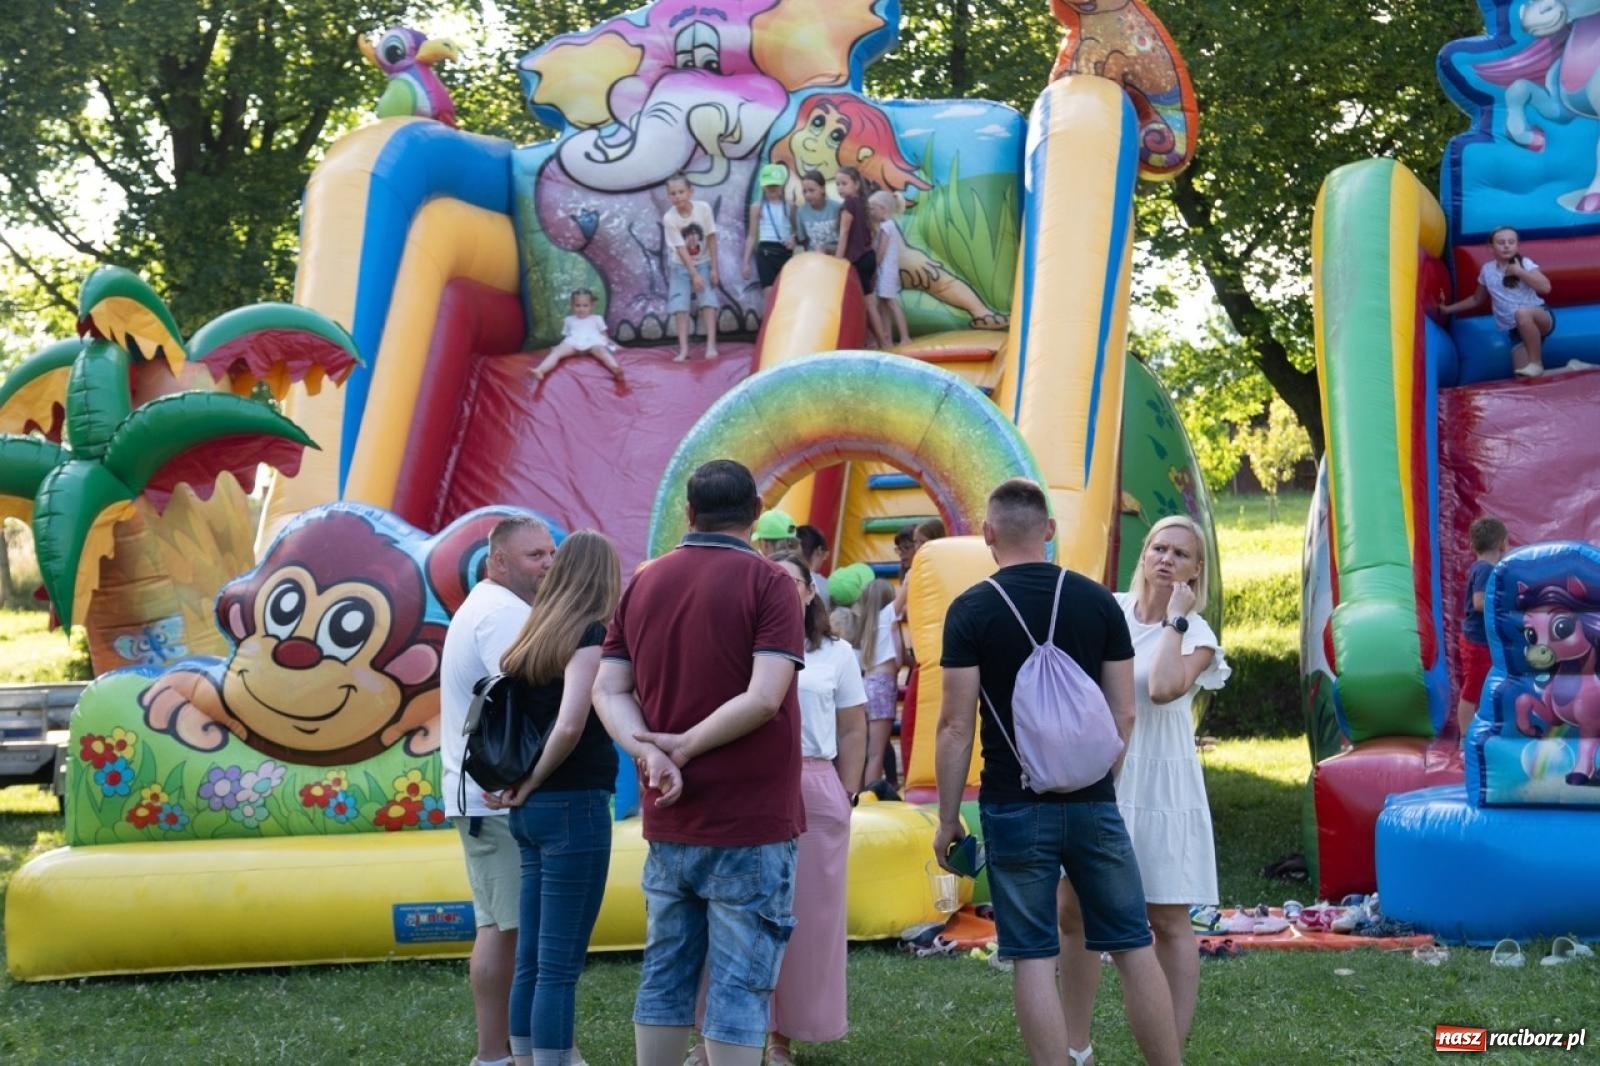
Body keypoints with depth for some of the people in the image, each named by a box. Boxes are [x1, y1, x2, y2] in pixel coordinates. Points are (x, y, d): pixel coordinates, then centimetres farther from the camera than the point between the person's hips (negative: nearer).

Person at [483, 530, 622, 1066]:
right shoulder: (590, 634, -11)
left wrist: (518, 784, 9)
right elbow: (570, 726, -22)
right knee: (560, 965, -5)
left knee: (531, 960, 12)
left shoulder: (536, 634, 11)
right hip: (574, 806, -8)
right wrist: (531, 784, -9)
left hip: (533, 810, 8)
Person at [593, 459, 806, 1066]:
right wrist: (683, 747, -11)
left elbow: (607, 689, 2)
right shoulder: (768, 584, -9)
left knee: (663, 980, 13)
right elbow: (764, 698, -19)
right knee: (738, 989, -1)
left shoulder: (643, 584, 8)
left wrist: (648, 750, -12)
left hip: (667, 820, 5)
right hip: (749, 826, -5)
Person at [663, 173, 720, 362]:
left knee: (708, 301, -11)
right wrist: (694, 275, -27)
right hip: (681, 266, -1)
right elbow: (681, 249, -22)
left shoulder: (703, 208, -20)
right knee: (680, 305, -7)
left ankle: (711, 345, -11)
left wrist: (714, 268, -11)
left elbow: (711, 238, -12)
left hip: (703, 263, 1)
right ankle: (683, 348, -5)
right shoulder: (669, 218, -22)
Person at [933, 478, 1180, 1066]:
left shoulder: (971, 609, -6)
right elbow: (1123, 715, 5)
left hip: (1015, 807, -2)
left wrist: (947, 818, 0)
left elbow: (956, 725, -9)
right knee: (1133, 947, 10)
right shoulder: (1098, 600, 2)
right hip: (1093, 803, 3)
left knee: (1033, 957, 3)